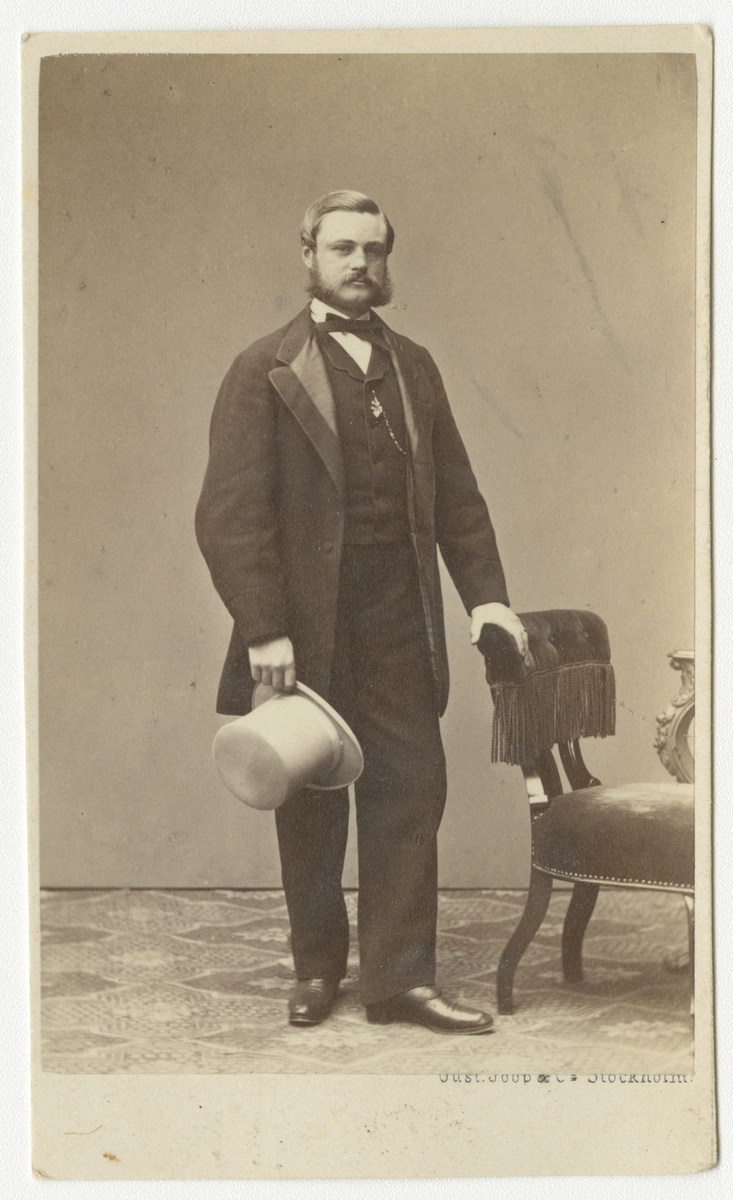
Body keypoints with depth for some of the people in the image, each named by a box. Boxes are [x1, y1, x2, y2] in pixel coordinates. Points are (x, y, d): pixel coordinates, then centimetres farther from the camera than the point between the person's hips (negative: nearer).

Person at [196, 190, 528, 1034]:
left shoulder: (413, 367, 14)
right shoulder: (265, 371, -2)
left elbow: (456, 494, 14)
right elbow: (230, 512, -9)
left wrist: (485, 592, 1)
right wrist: (262, 630, -17)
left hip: (400, 631, 4)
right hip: (306, 634, -3)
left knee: (410, 791, 0)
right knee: (311, 807, 8)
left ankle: (398, 977, 8)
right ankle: (317, 967, 24)